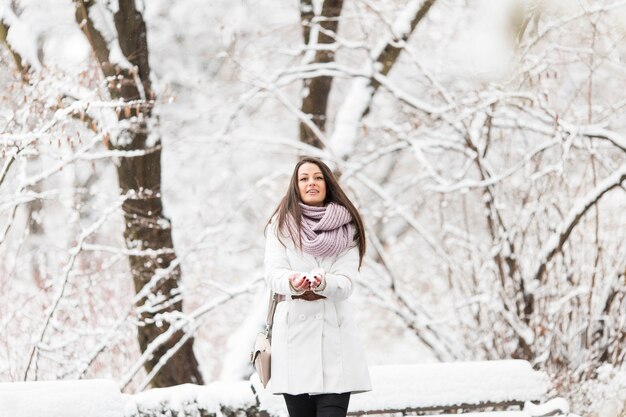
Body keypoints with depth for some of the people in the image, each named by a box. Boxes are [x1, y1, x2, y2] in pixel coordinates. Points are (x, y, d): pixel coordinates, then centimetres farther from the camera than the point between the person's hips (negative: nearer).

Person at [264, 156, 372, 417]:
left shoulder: (346, 229, 7)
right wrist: (292, 282, -28)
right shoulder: (282, 225, 8)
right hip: (294, 333, 0)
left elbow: (346, 283, -3)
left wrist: (322, 283, -27)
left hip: (334, 331, 0)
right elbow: (273, 273, -4)